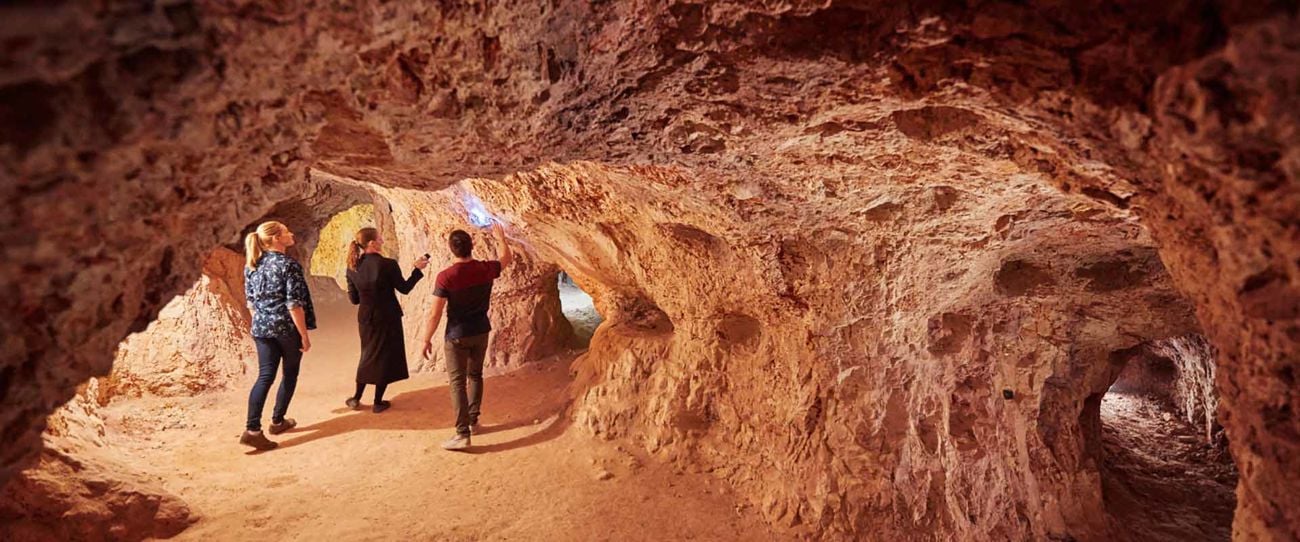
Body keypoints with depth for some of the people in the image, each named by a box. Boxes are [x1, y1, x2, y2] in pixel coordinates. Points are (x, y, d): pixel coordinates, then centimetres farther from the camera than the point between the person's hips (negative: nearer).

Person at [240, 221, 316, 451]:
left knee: (265, 376, 4)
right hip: (287, 329, -5)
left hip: (261, 328, 5)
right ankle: (277, 421, 24)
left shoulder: (251, 265, 6)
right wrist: (305, 335, -12)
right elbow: (294, 304, -17)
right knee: (290, 374, 14)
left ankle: (252, 429, -6)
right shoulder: (289, 265, -14)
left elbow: (250, 300, 12)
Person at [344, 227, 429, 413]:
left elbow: (354, 298, 1)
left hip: (366, 318, 5)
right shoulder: (388, 264, -19)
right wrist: (417, 269, 0)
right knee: (386, 357, 11)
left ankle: (356, 398, 27)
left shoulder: (352, 267, -5)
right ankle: (378, 402, 18)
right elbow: (404, 288, -8)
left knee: (368, 355, 23)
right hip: (388, 318, -5)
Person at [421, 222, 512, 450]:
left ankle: (462, 434, -5)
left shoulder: (445, 276, -19)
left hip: (456, 336, -4)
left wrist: (427, 339, -3)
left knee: (457, 382, -1)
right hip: (480, 332, 4)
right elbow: (507, 258, 15)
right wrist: (501, 238, 31)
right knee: (475, 375, 22)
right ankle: (473, 420, 31)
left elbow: (435, 314, -16)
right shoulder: (486, 269, -8)